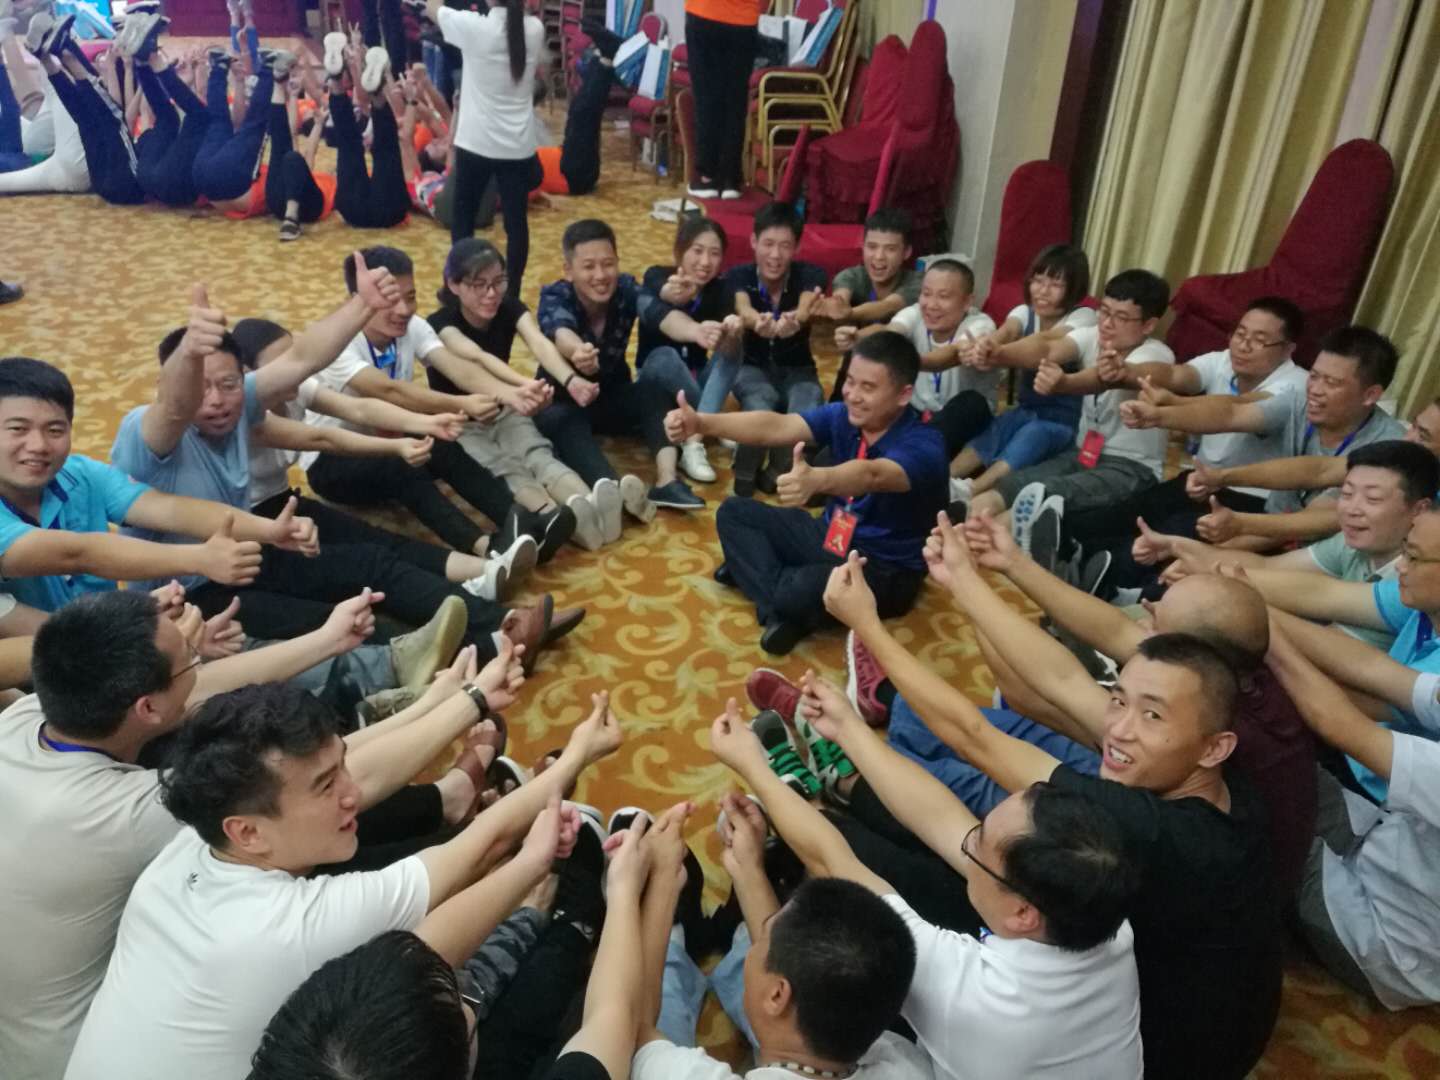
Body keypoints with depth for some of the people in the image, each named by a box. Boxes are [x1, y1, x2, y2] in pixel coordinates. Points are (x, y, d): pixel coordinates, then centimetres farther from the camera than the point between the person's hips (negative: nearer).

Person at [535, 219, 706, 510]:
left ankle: (666, 480, -40)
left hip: (613, 398, 3)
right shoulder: (555, 297, -22)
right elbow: (562, 334, -45)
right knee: (560, 420, -36)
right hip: (562, 402, -3)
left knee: (655, 388, -27)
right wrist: (577, 351, -70)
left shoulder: (626, 289, -14)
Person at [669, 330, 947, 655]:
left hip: (884, 570, -7)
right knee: (734, 512, 0)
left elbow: (871, 475, -48)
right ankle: (783, 612, -15)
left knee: (802, 591, -37)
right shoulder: (843, 416, -7)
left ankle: (755, 569, -2)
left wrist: (816, 479, -69)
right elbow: (776, 426, -19)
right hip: (829, 537, 7)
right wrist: (702, 422, -35)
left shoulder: (923, 445, -26)